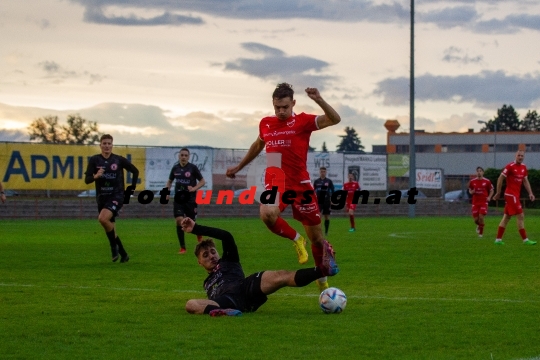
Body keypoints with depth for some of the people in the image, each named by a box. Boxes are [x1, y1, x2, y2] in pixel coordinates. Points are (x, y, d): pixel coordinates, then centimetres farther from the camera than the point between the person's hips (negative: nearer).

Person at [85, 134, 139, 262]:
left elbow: (135, 171, 11)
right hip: (101, 197, 4)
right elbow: (87, 180, -5)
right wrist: (95, 176, -25)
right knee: (110, 229, 8)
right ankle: (123, 254, 22)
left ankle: (114, 246, -9)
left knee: (103, 218, -28)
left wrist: (132, 187, 5)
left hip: (116, 196, -4)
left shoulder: (119, 160, -3)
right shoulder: (94, 160, 0)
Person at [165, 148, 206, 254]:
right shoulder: (175, 168, 4)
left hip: (190, 199, -2)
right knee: (179, 220, -13)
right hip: (178, 199, 2)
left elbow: (202, 181, -1)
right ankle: (182, 247, -5)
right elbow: (170, 181, 19)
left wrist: (194, 188, -17)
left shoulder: (193, 168, -5)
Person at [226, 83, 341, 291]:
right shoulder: (265, 124, 8)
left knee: (316, 237, 6)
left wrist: (319, 101, -34)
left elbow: (334, 119, -19)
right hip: (276, 182, 2)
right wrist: (239, 167, 36)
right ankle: (296, 240, -4)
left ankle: (322, 280, 29)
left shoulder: (303, 121, -5)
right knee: (267, 215, -34)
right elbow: (258, 145, 29)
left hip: (301, 184, -2)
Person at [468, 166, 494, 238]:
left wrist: (489, 197, -7)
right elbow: (470, 190, 16)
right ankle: (478, 225, 36)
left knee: (481, 217, -15)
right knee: (476, 219, -2)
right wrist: (472, 192, -8)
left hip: (483, 202, -2)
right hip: (475, 202, 2)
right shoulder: (472, 181, 4)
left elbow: (492, 190, 9)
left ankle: (481, 232, 2)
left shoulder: (487, 181, -1)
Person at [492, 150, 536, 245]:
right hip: (511, 194, -9)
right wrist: (498, 193, -8)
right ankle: (525, 240, -8)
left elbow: (525, 181, 17)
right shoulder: (510, 166, -13)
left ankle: (498, 239, 15)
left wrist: (530, 193, 7)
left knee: (506, 217, 10)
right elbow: (500, 179, -10)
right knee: (520, 216, -10)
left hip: (516, 194, 9)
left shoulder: (523, 167, 10)